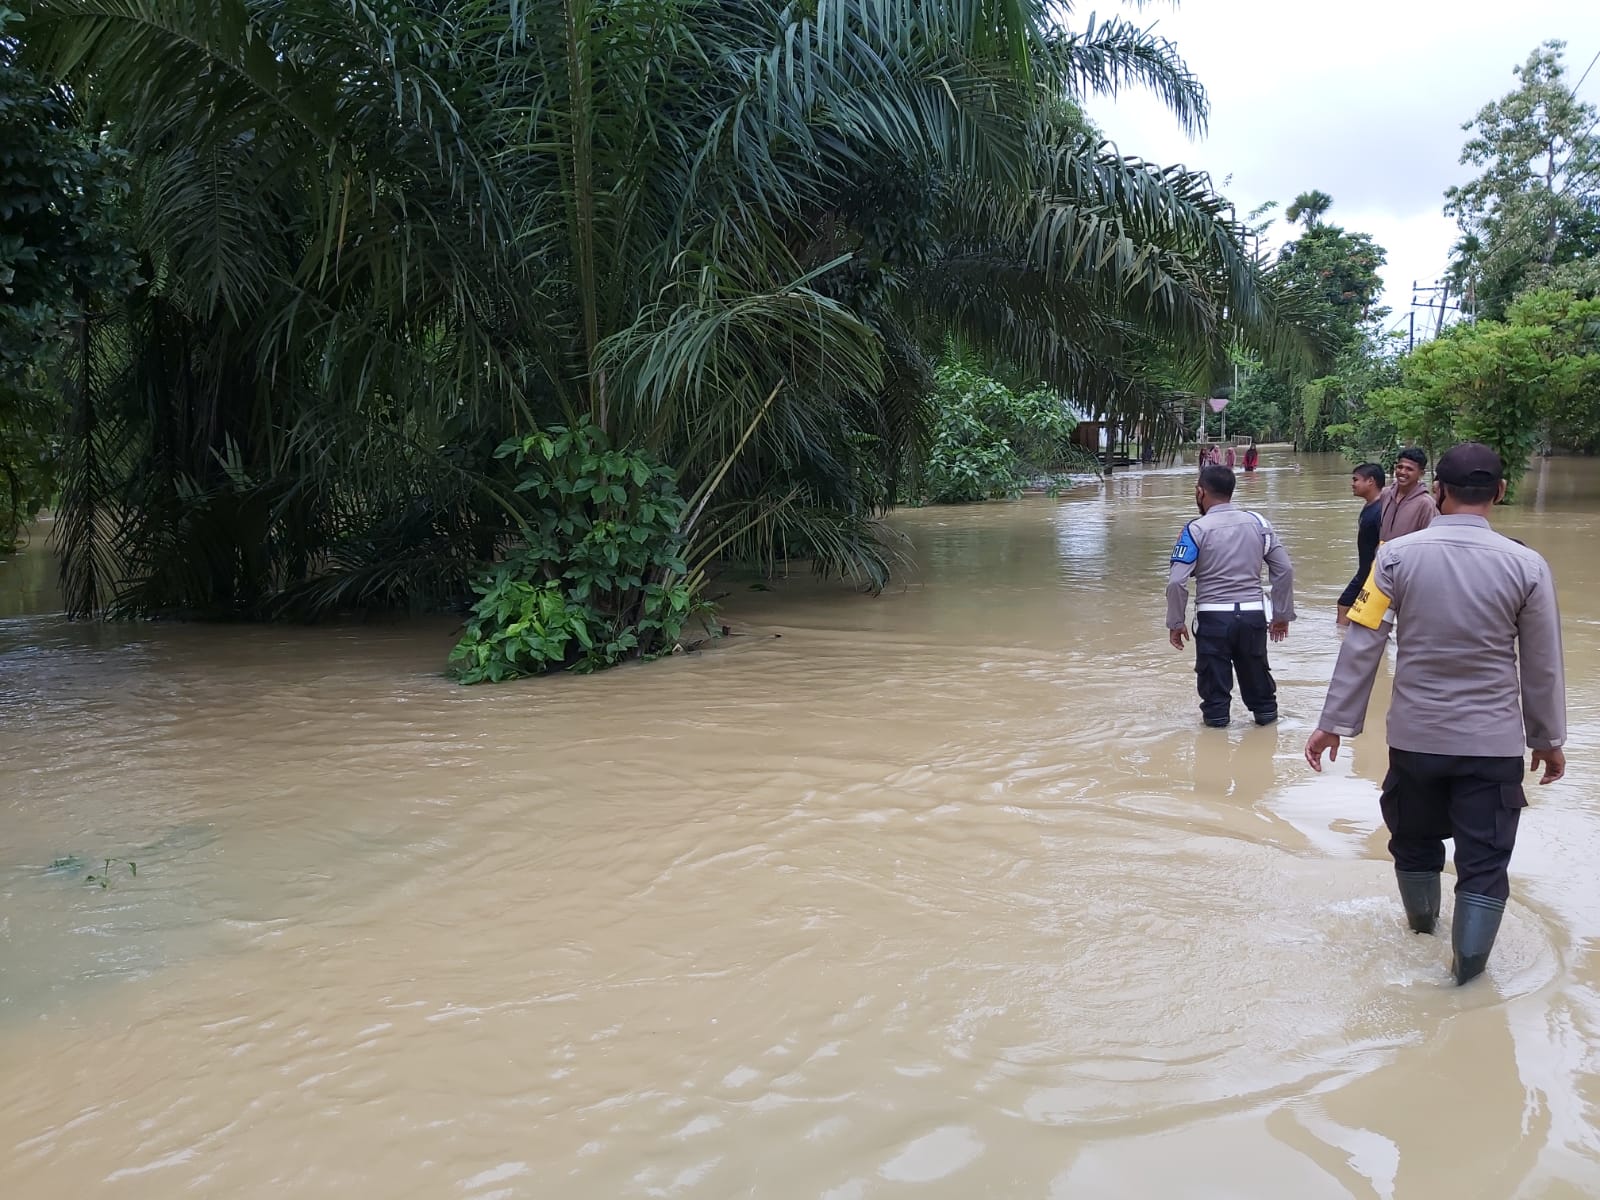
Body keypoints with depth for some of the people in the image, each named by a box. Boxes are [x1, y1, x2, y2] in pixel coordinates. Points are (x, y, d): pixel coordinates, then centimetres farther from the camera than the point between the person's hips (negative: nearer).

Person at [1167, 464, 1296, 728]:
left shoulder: (1196, 529, -8)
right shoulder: (1257, 522, 3)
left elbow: (1177, 582, -13)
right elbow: (1285, 570, 3)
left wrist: (1175, 623, -2)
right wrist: (1282, 614, 12)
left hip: (1213, 617, -4)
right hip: (1253, 614, 4)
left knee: (1214, 675, 10)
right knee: (1256, 670, 20)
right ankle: (1266, 712, 32)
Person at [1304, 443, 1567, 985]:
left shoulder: (1397, 555, -9)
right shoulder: (1526, 565, -9)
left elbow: (1361, 645, -9)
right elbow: (1543, 666, -1)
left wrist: (1335, 723, -2)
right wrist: (1549, 739, 12)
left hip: (1415, 735, 2)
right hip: (1494, 741, -1)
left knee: (1414, 839, 23)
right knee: (1484, 859, 10)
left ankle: (1422, 923, 45)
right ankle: (1468, 962, 16)